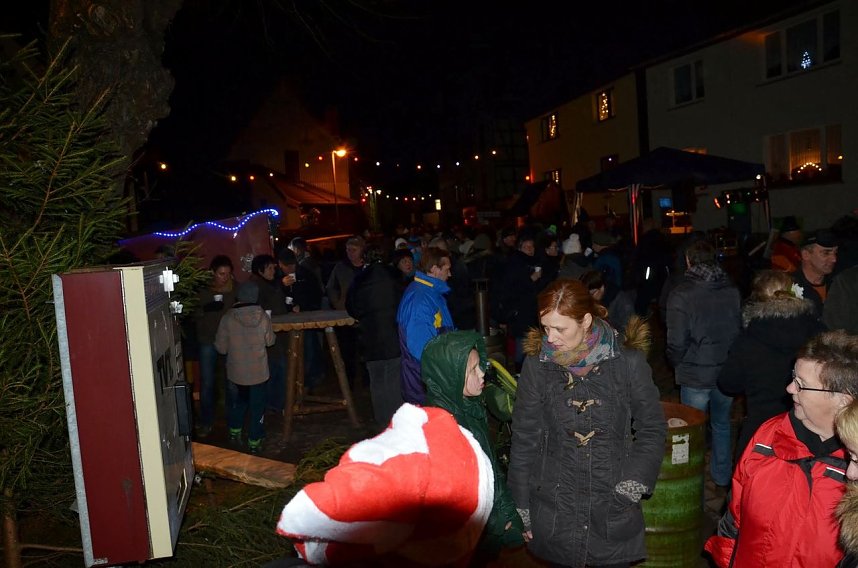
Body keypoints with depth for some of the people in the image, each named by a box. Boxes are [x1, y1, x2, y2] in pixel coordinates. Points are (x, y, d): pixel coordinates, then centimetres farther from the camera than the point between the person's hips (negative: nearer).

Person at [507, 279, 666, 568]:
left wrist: (634, 483, -9)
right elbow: (524, 439, 0)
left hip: (614, 510, -1)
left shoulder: (628, 362, -9)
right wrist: (520, 508, 1)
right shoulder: (536, 365, -6)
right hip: (554, 511, 1)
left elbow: (652, 429, 1)